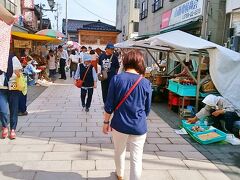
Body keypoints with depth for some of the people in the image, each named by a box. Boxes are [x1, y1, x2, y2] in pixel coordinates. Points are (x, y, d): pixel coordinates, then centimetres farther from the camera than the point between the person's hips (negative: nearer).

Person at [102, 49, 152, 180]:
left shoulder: (116, 79, -10)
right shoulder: (146, 83, -7)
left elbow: (109, 105, -7)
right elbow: (147, 109, 3)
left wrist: (106, 122, 7)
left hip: (119, 125, 2)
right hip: (139, 127, -1)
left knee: (119, 152, 26)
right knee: (136, 159, 9)